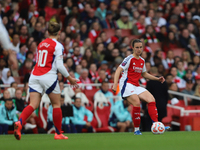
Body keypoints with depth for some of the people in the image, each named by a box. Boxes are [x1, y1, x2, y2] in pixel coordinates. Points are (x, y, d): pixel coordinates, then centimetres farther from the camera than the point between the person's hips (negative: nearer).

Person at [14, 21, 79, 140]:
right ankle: (58, 133, 16)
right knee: (56, 104, 11)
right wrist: (70, 78, 0)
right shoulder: (58, 46, -6)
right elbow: (59, 66, -12)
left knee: (33, 105, -3)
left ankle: (19, 123, -29)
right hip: (48, 76, -5)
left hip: (35, 76, 5)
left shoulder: (41, 44, 14)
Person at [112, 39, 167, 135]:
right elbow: (118, 70, -13)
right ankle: (136, 130, -15)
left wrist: (157, 79, 22)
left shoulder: (142, 61, 15)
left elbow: (144, 74, 30)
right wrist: (115, 84, -25)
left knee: (151, 99, -10)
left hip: (136, 86, 7)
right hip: (127, 84, -7)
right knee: (137, 103, -25)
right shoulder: (129, 59, -7)